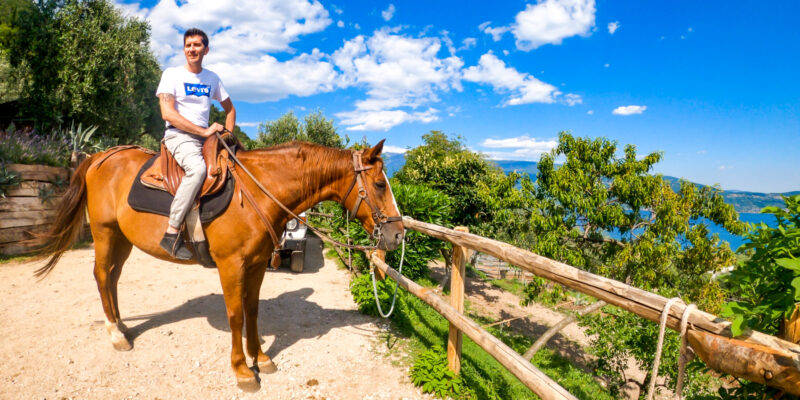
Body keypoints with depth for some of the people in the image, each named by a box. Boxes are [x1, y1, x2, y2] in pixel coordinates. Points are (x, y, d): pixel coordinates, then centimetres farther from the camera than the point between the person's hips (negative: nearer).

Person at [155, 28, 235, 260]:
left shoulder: (212, 79, 16)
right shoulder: (172, 74, 1)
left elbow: (230, 109, 26)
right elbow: (168, 113, -10)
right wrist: (204, 131, -16)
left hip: (206, 137, 6)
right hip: (178, 135, -6)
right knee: (197, 168, -37)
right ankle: (171, 233, -33)